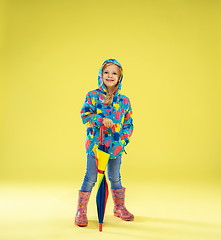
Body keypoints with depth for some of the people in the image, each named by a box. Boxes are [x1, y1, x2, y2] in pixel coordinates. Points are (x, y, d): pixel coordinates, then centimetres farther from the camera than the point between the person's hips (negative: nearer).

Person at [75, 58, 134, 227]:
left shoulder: (124, 101, 6)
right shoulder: (93, 96, -1)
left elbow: (129, 123, 9)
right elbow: (85, 114, -9)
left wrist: (124, 139, -3)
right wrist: (101, 120, -23)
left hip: (116, 145, 3)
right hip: (95, 142, -2)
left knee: (115, 178, 15)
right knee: (90, 178, 1)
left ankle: (120, 208, 32)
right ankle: (81, 211, 15)